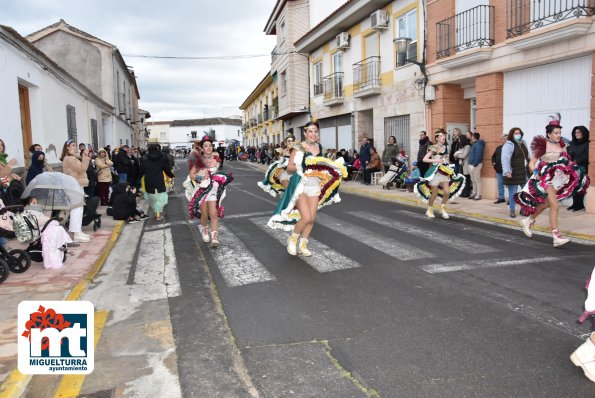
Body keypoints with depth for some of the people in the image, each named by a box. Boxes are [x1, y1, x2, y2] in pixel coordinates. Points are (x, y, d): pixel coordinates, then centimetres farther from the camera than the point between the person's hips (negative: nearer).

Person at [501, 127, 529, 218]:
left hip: (524, 173, 7)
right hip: (513, 174, -7)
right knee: (513, 193, -1)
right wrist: (506, 171, -27)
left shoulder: (523, 143, 15)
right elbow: (505, 159, -19)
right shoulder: (508, 145, -9)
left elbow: (527, 156, 24)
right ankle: (512, 210, 10)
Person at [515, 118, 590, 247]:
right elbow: (531, 164, -8)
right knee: (555, 205, -14)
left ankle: (528, 221, 37)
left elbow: (568, 163, 14)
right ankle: (556, 237, -12)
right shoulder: (543, 146, -10)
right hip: (546, 179, -7)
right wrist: (536, 173, -23)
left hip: (558, 180, 7)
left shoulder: (562, 146, 6)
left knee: (546, 204, 17)